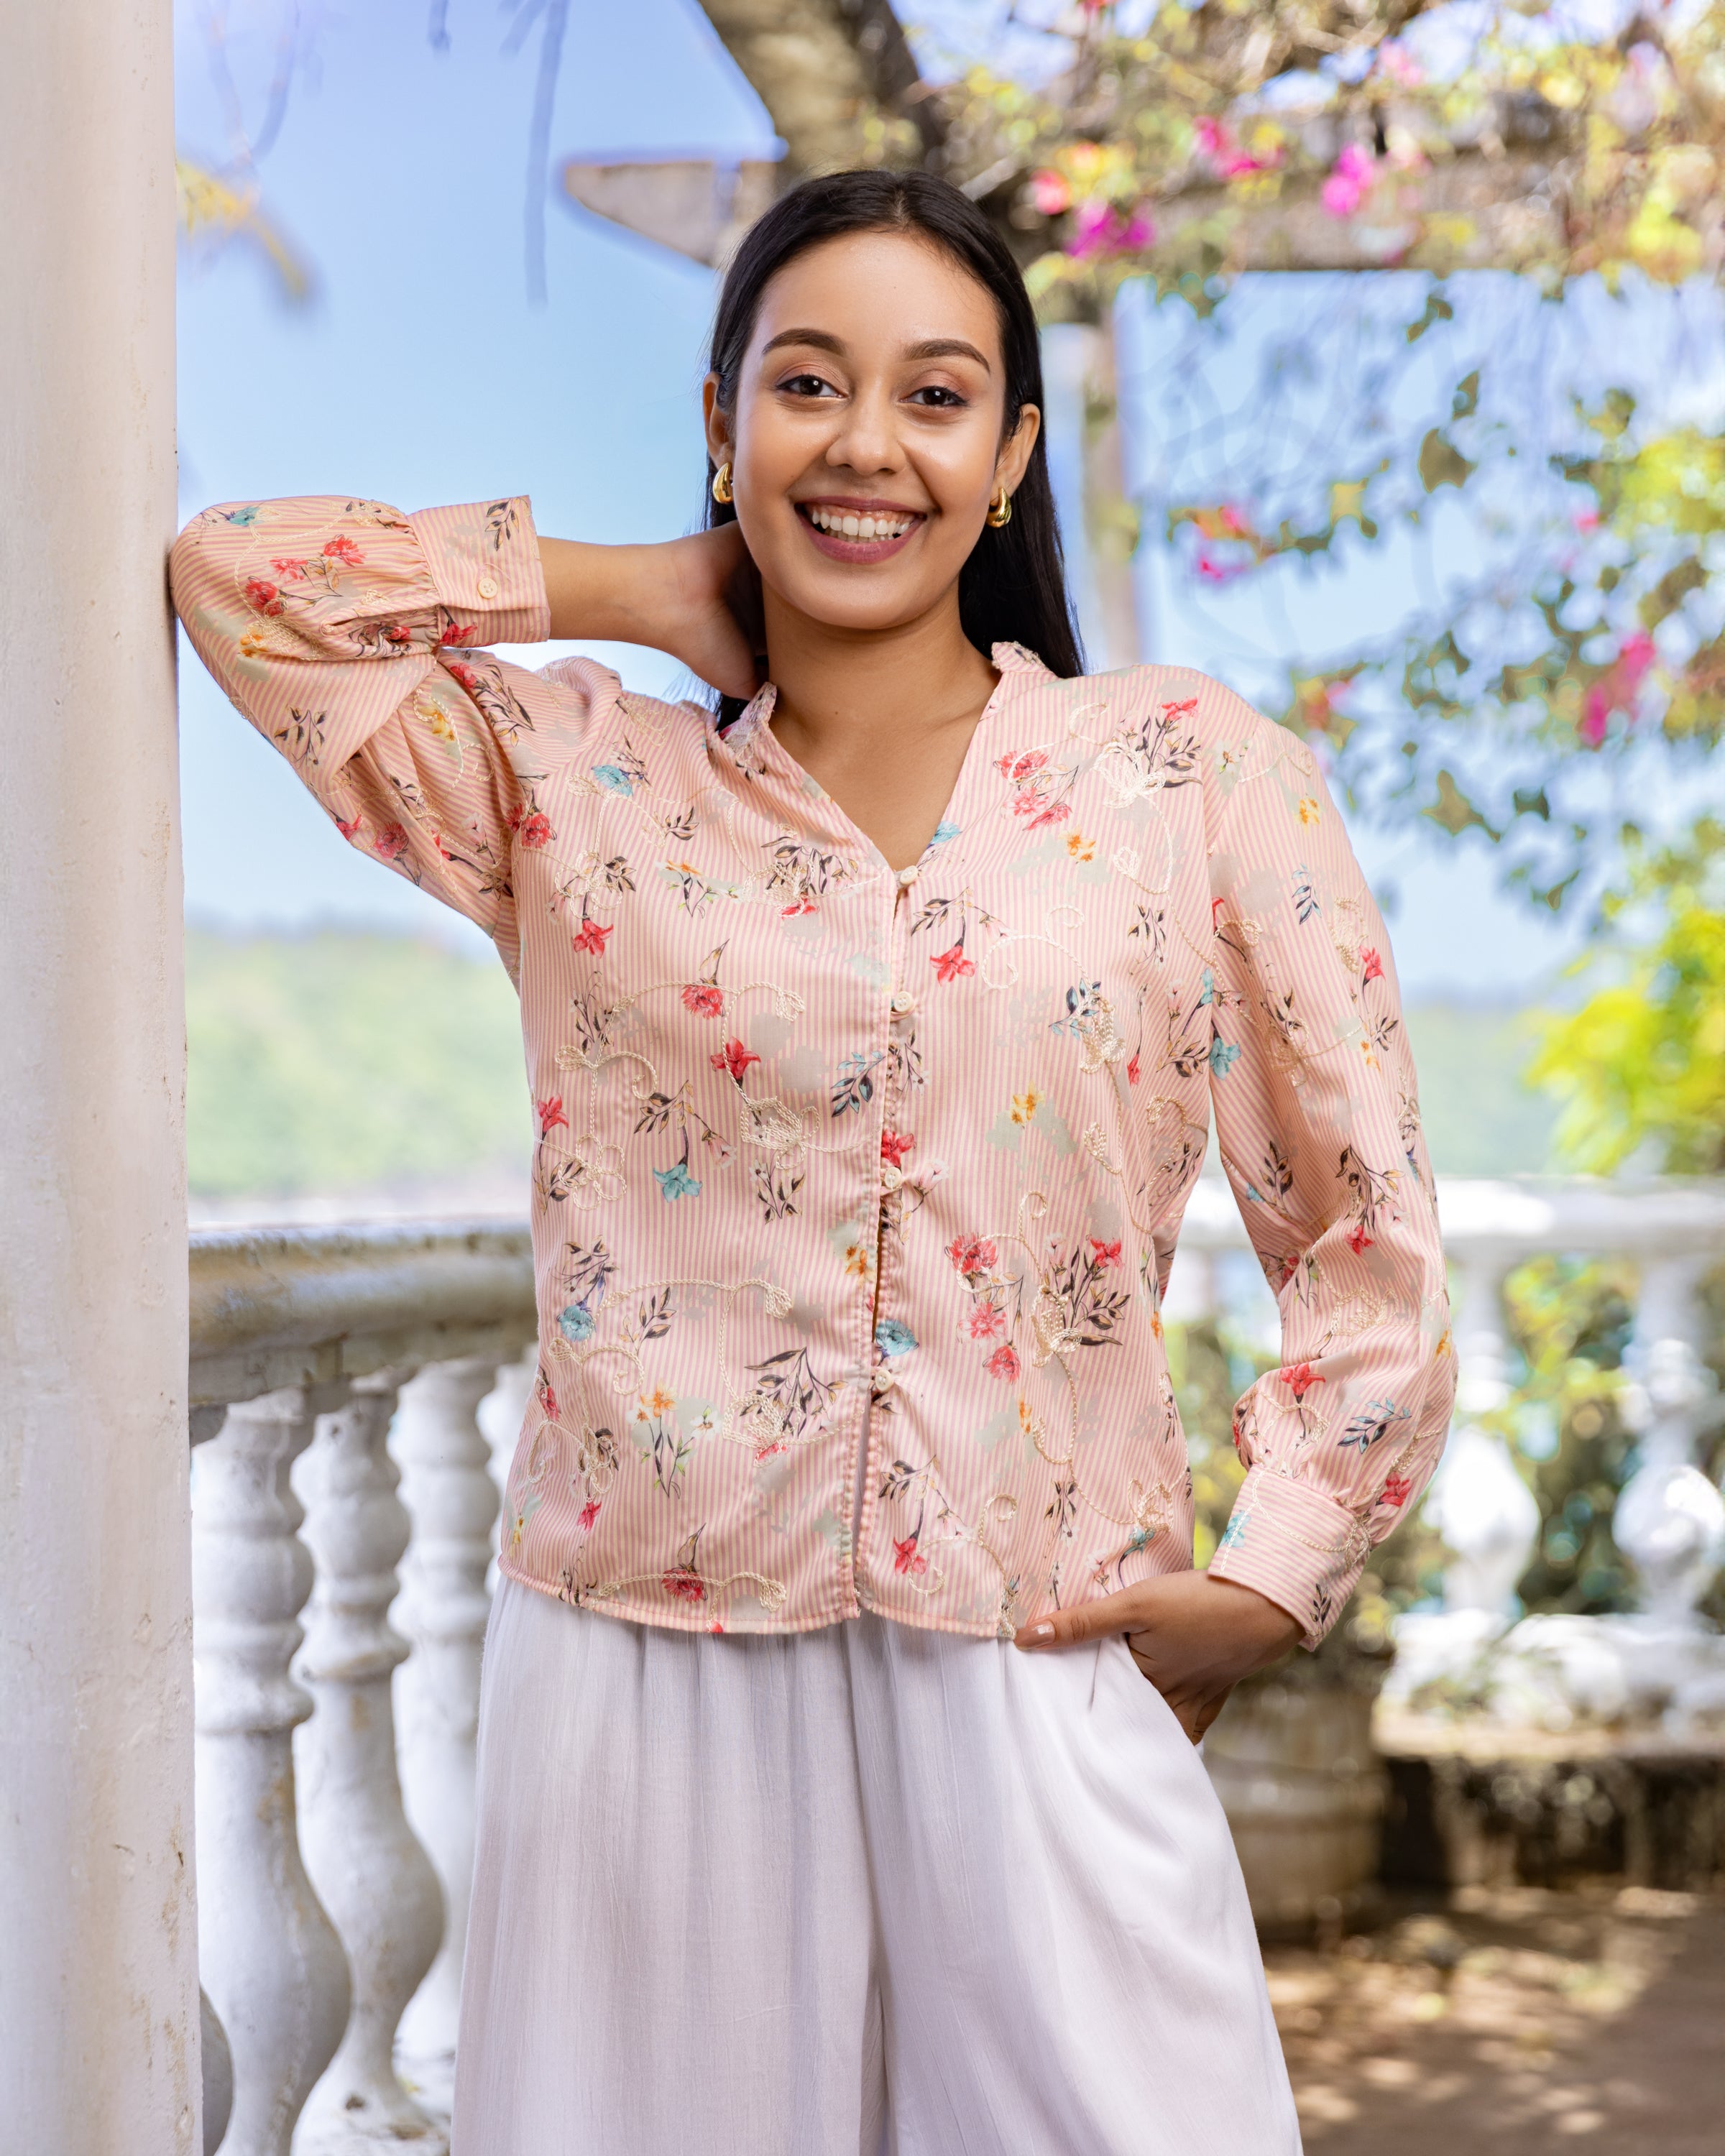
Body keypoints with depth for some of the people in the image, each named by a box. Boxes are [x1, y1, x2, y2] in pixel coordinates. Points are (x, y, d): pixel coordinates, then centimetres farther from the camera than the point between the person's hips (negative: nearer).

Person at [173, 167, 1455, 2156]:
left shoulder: (1197, 780, 4)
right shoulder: (579, 788, 6)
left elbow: (1365, 1228, 6)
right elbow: (234, 569, 4)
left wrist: (1274, 1572, -3)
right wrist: (639, 596, 6)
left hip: (1041, 1677, 0)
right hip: (644, 1672, 1)